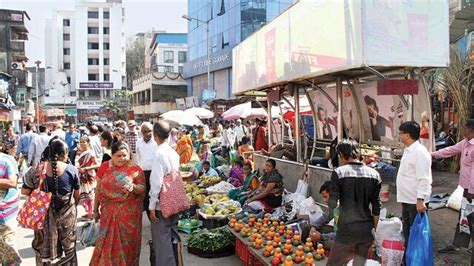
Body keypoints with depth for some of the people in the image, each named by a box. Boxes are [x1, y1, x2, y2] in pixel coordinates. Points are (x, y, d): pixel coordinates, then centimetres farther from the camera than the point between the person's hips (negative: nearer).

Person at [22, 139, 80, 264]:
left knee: (44, 247, 18)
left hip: (44, 214, 1)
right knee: (67, 245, 20)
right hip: (66, 214, -1)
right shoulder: (71, 169, -12)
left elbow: (24, 191, -3)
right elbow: (77, 195, -3)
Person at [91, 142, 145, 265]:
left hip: (129, 213, -2)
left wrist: (133, 186, -28)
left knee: (127, 241, 9)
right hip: (108, 212, 2)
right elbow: (98, 189, 7)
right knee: (108, 240, 13)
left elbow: (142, 189, -6)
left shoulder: (135, 169, -7)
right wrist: (96, 208, 10)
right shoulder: (105, 167, 0)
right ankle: (105, 262, 32)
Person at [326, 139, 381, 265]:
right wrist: (374, 229, 17)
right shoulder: (374, 174, 3)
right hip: (367, 230, 5)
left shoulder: (339, 172, -10)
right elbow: (376, 207, 7)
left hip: (346, 230, -4)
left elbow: (332, 205, -12)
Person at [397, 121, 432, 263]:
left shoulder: (420, 152, -19)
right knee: (407, 231, 20)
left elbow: (424, 179, -24)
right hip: (407, 199, 10)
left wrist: (420, 200, -28)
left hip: (416, 201, -10)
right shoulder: (408, 150, 11)